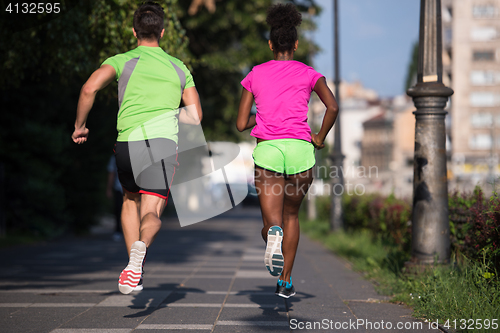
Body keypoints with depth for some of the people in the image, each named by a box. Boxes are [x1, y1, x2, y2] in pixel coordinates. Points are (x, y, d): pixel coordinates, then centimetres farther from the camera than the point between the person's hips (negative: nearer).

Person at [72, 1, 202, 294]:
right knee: (152, 213, -5)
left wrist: (80, 125, 6)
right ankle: (141, 246, -40)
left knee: (131, 201, 25)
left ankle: (133, 267, 17)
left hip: (127, 142, 0)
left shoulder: (123, 60, 10)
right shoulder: (179, 67, 19)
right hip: (163, 141, 0)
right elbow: (195, 117, 18)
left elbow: (90, 88, -7)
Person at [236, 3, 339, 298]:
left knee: (271, 223, 0)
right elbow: (333, 107, -7)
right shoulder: (308, 73, 9)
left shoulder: (255, 75, 12)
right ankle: (286, 280, 20)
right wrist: (320, 137, 6)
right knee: (291, 215, 22)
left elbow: (242, 124, 11)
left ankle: (273, 234, -38)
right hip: (299, 148, 0)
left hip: (266, 149, 0)